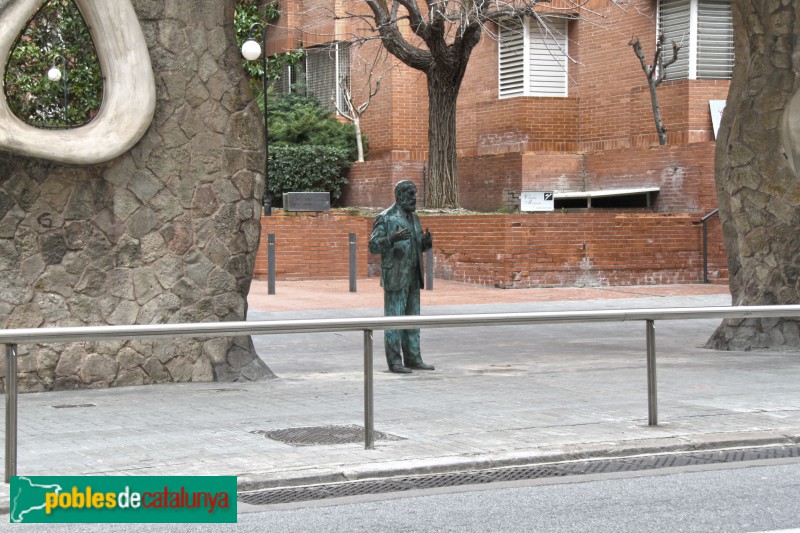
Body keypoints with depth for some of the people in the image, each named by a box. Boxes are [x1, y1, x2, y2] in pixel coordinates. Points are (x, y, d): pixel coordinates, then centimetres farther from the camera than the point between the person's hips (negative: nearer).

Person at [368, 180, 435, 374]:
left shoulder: (414, 218, 14)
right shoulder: (386, 218, -9)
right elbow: (373, 246, -12)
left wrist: (426, 241, -1)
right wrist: (392, 239, -29)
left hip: (413, 278, 8)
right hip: (395, 277, -8)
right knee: (394, 319, -4)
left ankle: (413, 359, 16)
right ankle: (394, 362, -1)